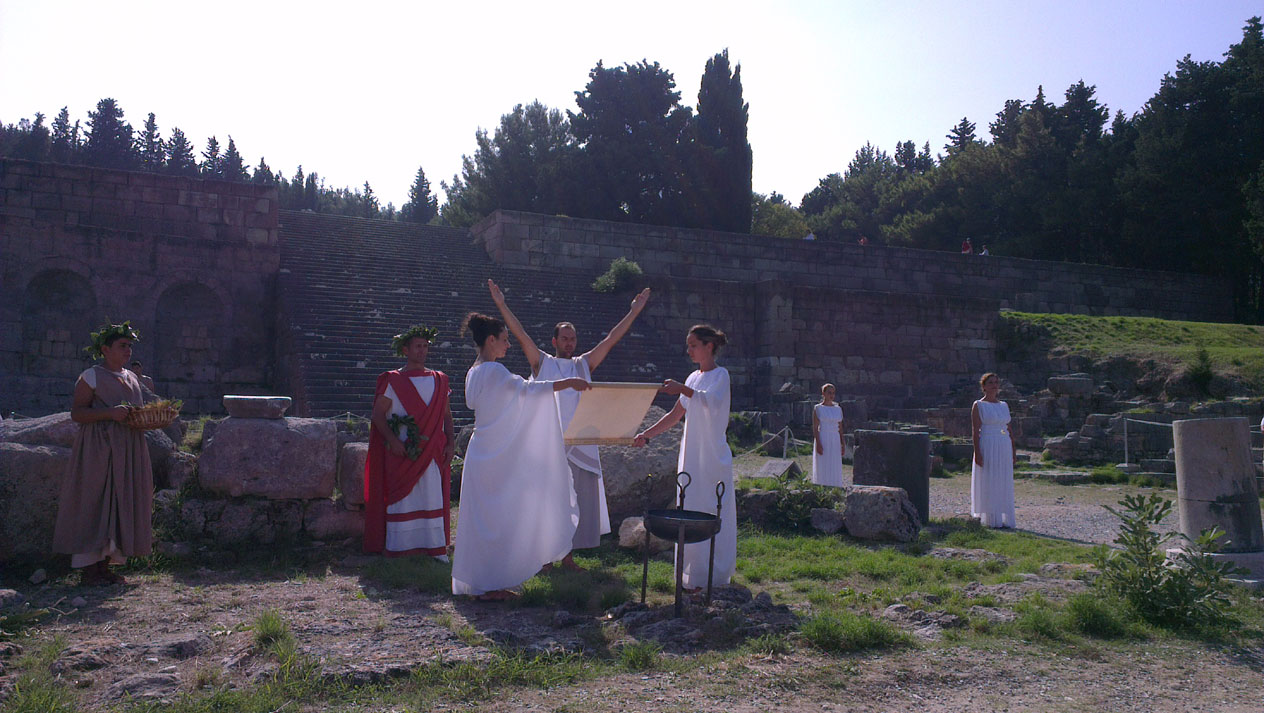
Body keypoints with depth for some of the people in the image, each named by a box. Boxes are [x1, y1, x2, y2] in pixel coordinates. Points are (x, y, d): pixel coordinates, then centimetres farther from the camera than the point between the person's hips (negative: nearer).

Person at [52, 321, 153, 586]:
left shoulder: (131, 378, 18)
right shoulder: (91, 377, -3)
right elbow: (76, 413, -10)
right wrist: (110, 413, -23)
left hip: (127, 450, 7)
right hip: (98, 450, -7)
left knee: (121, 503, 5)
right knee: (94, 503, -6)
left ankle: (105, 565, 12)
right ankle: (88, 568, 0)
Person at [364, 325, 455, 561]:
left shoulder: (438, 380, 13)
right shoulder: (393, 381, 3)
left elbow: (446, 414, 15)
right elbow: (378, 413, -2)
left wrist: (450, 442, 3)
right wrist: (392, 440, -15)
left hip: (431, 452, 3)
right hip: (402, 452, -3)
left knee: (433, 496, 2)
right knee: (400, 497, -1)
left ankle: (435, 547, 8)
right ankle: (397, 548, 7)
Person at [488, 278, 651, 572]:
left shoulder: (584, 365, 13)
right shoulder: (542, 363, 7)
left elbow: (611, 339, 11)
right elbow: (520, 335, -2)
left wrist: (634, 312, 8)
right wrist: (501, 305, -9)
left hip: (579, 443, 3)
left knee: (577, 497, 4)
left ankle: (568, 555, 14)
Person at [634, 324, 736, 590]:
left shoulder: (721, 375, -4)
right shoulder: (694, 378, 16)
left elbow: (712, 401, -26)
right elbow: (675, 416, 18)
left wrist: (682, 389, -40)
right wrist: (647, 434, 9)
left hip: (713, 456, -7)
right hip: (692, 455, 7)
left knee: (713, 514, -5)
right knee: (691, 512, 7)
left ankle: (714, 574, 2)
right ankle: (695, 573, 13)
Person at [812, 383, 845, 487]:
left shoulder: (838, 409, 12)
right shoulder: (817, 408, -2)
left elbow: (840, 428, 13)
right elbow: (815, 428, -7)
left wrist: (842, 444, 7)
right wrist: (818, 444, -16)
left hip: (835, 441, 5)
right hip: (822, 441, -5)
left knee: (835, 470, 5)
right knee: (822, 469, -4)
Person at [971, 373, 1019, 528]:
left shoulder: (1004, 406, 13)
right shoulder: (978, 406, -3)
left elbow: (1009, 429, 16)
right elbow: (976, 431, -9)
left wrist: (1013, 451, 12)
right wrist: (977, 452, -16)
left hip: (1004, 448, 6)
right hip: (987, 447, -5)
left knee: (1004, 483, 7)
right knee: (987, 483, -3)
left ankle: (1004, 519, 15)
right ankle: (989, 519, 3)